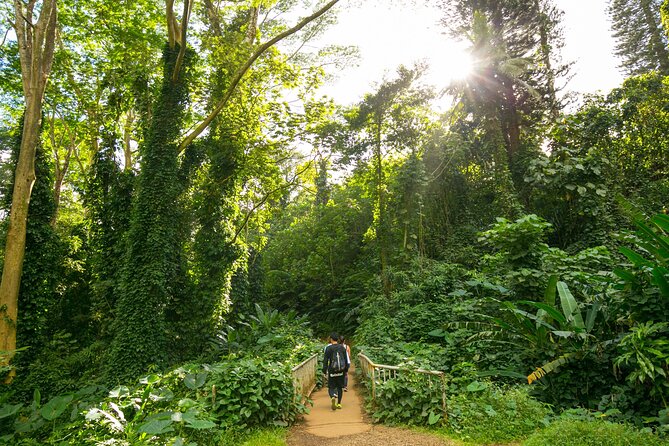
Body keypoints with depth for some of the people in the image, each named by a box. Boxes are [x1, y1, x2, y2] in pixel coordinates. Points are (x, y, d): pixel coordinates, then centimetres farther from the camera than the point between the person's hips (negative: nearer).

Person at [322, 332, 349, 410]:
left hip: (332, 371, -3)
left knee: (331, 387, 6)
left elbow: (325, 360, -7)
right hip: (341, 371, 3)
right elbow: (346, 360, 6)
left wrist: (324, 371, -1)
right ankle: (339, 403, 14)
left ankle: (333, 397, -22)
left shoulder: (328, 348, -7)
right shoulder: (342, 347, 3)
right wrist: (346, 370, 14)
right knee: (339, 387, 15)